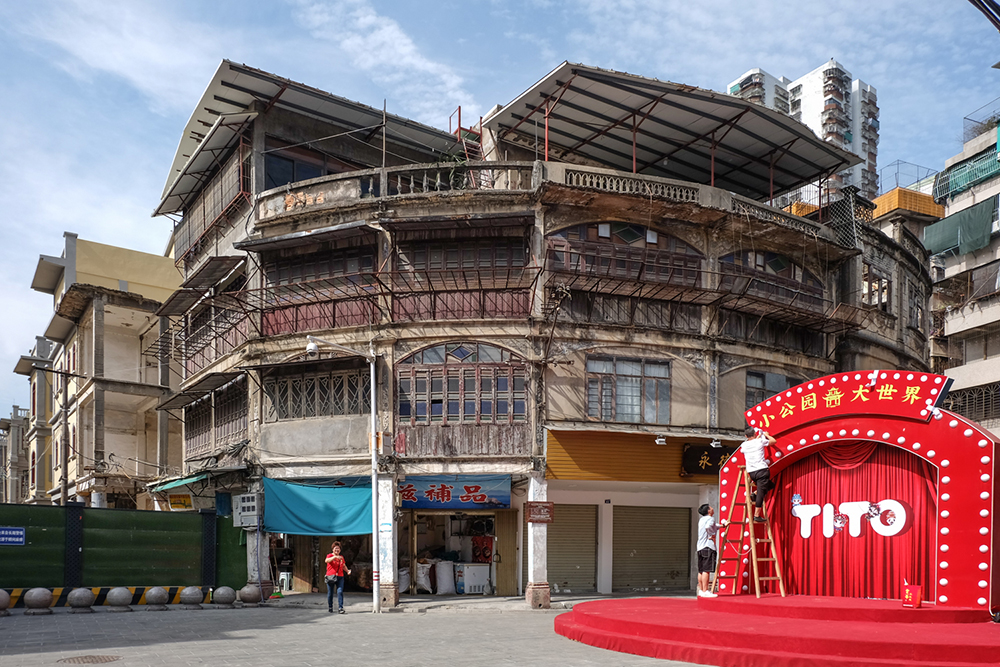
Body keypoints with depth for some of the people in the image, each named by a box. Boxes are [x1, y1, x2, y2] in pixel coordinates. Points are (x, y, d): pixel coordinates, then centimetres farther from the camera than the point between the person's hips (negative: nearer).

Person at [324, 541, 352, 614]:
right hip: (331, 577, -3)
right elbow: (327, 560, -21)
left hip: (340, 577, 3)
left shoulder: (341, 557, 16)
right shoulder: (330, 555, 1)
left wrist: (347, 571, 8)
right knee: (330, 593, 5)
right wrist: (335, 557, -36)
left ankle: (340, 608, -15)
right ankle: (330, 607, 23)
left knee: (340, 592, -11)